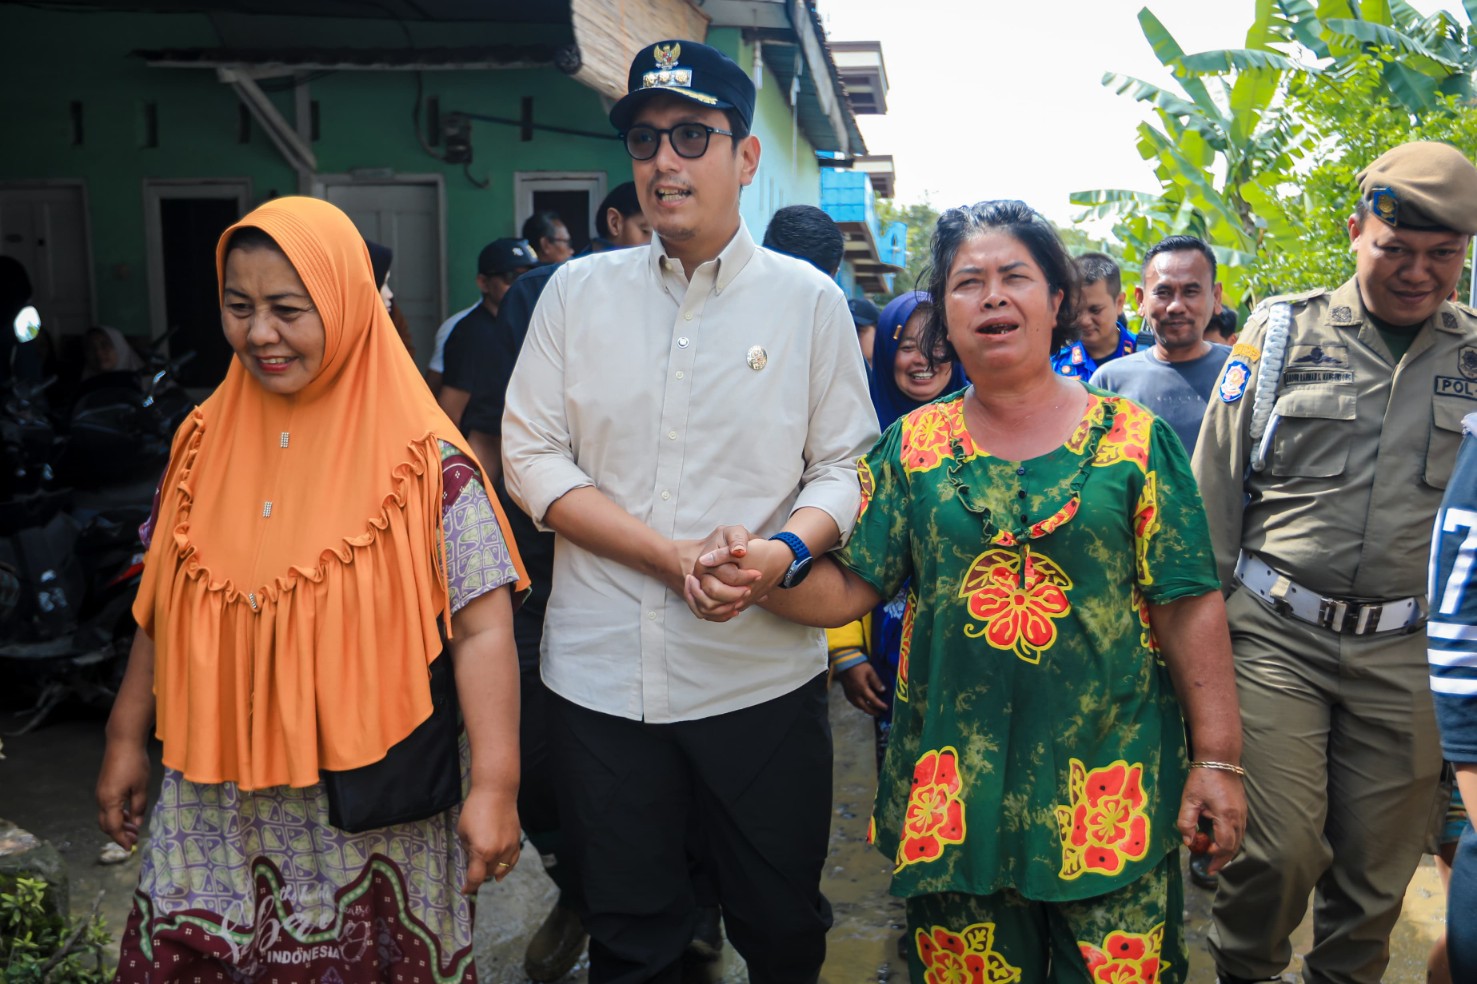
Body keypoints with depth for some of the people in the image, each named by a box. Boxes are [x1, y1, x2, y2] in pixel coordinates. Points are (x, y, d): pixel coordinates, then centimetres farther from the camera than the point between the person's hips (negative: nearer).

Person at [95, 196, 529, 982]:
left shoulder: (421, 459, -12)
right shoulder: (204, 442, 4)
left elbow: (481, 626, -15)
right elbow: (162, 608, 12)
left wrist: (495, 784, -19)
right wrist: (127, 736, 14)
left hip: (368, 809, -4)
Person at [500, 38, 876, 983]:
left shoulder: (808, 297, 2)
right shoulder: (579, 290, 4)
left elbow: (845, 464, 2)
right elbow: (532, 456, 0)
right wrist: (674, 557, -12)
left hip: (764, 671, 0)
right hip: (604, 671, 1)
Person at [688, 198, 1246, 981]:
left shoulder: (1134, 439, -2)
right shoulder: (911, 445, 3)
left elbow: (1189, 608, -2)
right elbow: (847, 587, 0)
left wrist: (1218, 758, -5)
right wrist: (757, 571, -20)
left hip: (1111, 787, -1)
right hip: (953, 793, 1)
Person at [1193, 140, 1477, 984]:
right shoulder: (1283, 331, 2)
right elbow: (1215, 491, 4)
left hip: (1407, 653, 2)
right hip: (1277, 635, -2)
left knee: (1378, 867, 11)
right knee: (1280, 847, -5)